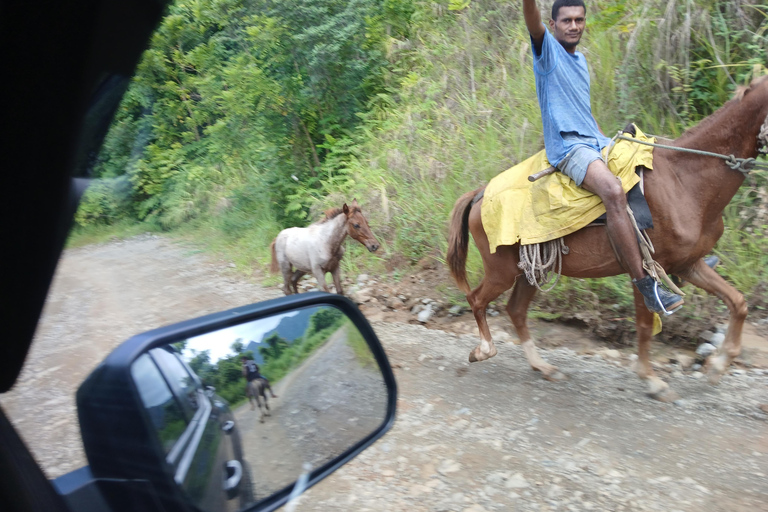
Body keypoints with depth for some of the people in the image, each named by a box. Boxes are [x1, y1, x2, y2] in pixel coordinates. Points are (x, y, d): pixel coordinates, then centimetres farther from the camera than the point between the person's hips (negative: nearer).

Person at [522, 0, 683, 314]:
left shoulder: (580, 59, 23)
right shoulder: (547, 49, 1)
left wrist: (607, 141, 21)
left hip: (596, 141, 9)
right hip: (567, 146, -9)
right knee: (614, 191, -33)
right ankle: (645, 285, -29)